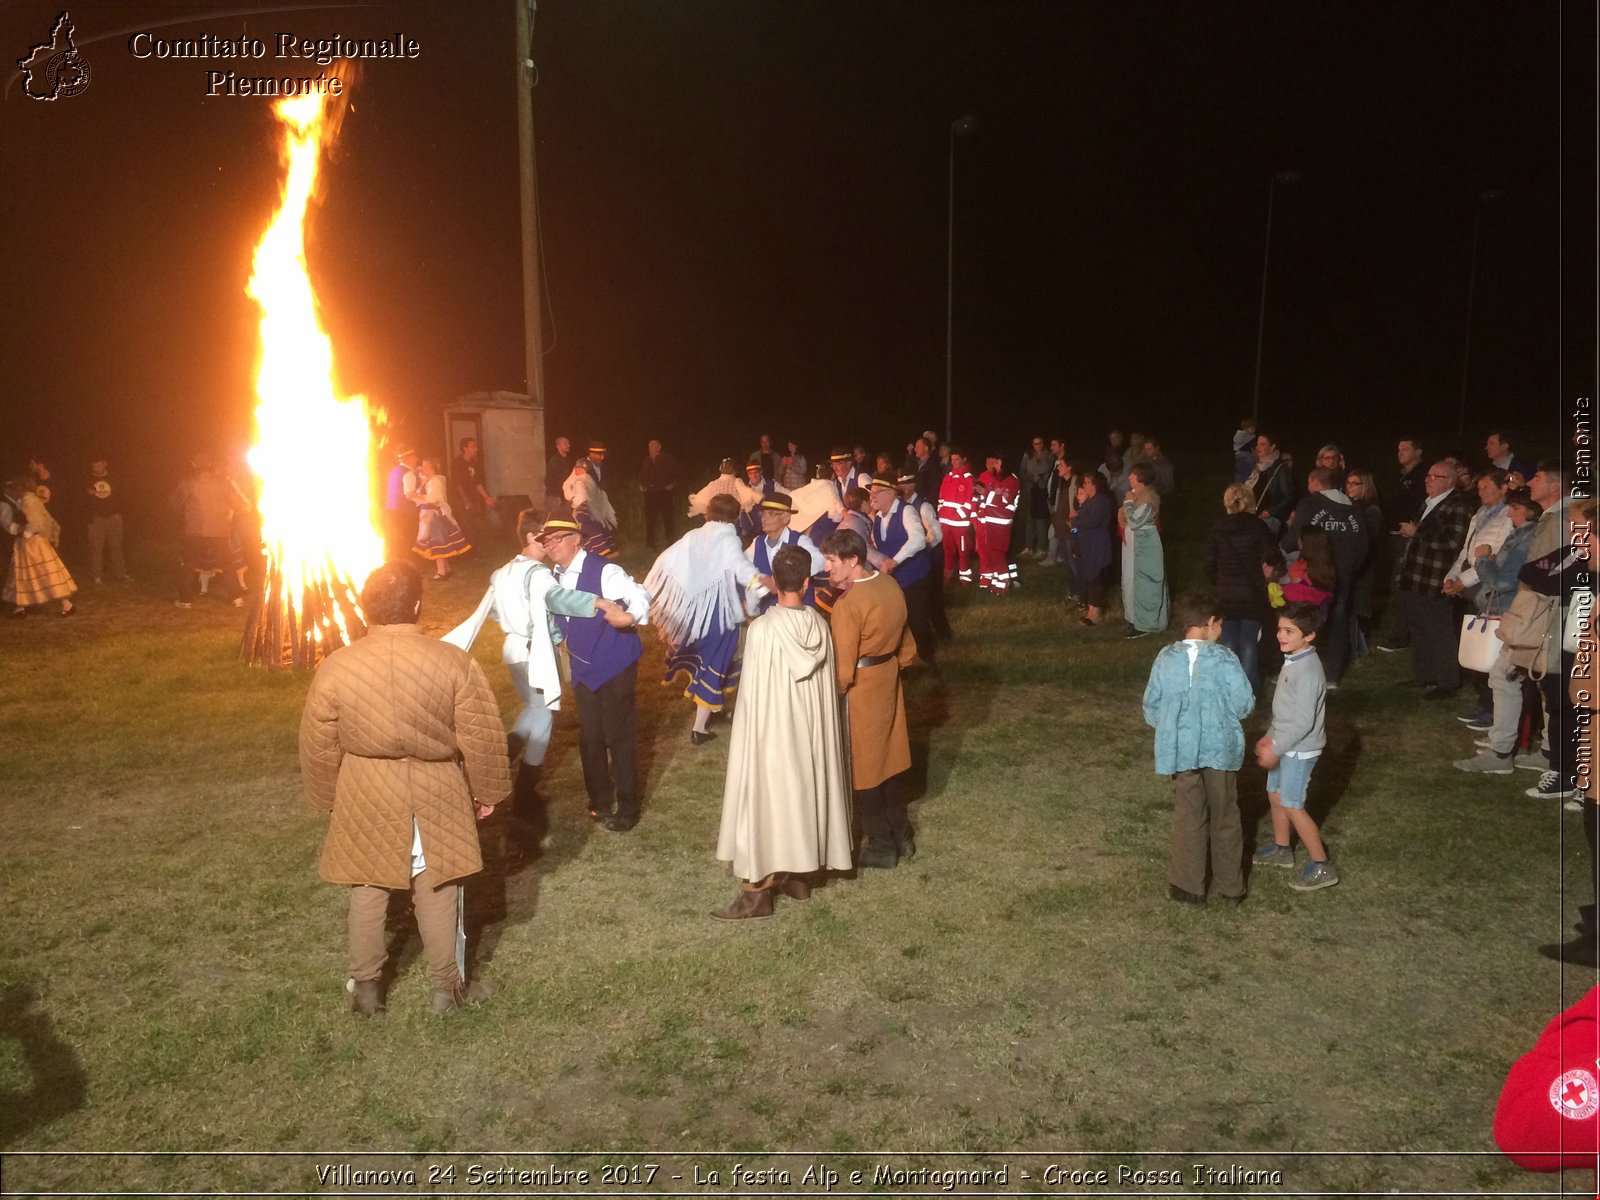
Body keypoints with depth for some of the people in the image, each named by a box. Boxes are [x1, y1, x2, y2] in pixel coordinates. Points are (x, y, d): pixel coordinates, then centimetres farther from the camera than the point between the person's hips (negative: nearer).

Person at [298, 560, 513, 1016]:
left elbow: (319, 749, -2)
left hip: (366, 802, 1)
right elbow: (482, 739, -9)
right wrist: (487, 790, 6)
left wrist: (327, 800, 14)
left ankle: (366, 989, 31)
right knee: (437, 894, 15)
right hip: (436, 798, -1)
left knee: (368, 893, 18)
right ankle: (446, 987, 27)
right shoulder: (454, 662, -16)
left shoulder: (335, 668, -13)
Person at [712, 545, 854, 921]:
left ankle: (757, 892, 9)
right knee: (804, 796, 18)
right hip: (811, 729, 5)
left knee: (765, 803, 4)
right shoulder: (820, 626, -5)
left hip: (772, 731, -5)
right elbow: (831, 681, 4)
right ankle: (799, 875, 31)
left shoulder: (761, 629, -19)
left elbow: (753, 693, -14)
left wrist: (750, 731, -2)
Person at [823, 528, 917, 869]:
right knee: (887, 759, 20)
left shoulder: (847, 605, -25)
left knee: (862, 767, 8)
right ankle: (901, 835, 31)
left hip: (860, 690, -8)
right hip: (888, 681, 8)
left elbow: (844, 668, -22)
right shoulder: (890, 586, 0)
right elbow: (906, 646, 11)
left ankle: (881, 847, 19)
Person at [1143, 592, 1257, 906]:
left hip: (1181, 750, 1)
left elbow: (1151, 708, 0)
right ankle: (1231, 886, 26)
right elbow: (1244, 704, -11)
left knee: (1188, 818, 14)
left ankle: (1188, 885, 20)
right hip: (1220, 749, -1)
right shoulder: (1225, 659, -13)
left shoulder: (1165, 659, -6)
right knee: (1225, 818, 15)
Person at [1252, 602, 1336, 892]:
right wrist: (1270, 737, 14)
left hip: (1298, 750, -9)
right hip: (1285, 744, 9)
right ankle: (1281, 849, 39)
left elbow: (1304, 721, -27)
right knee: (1276, 795, 20)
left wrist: (1276, 749, -22)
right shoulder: (1293, 661, 4)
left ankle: (1321, 866, 9)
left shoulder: (1307, 670, -27)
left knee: (1292, 806, -1)